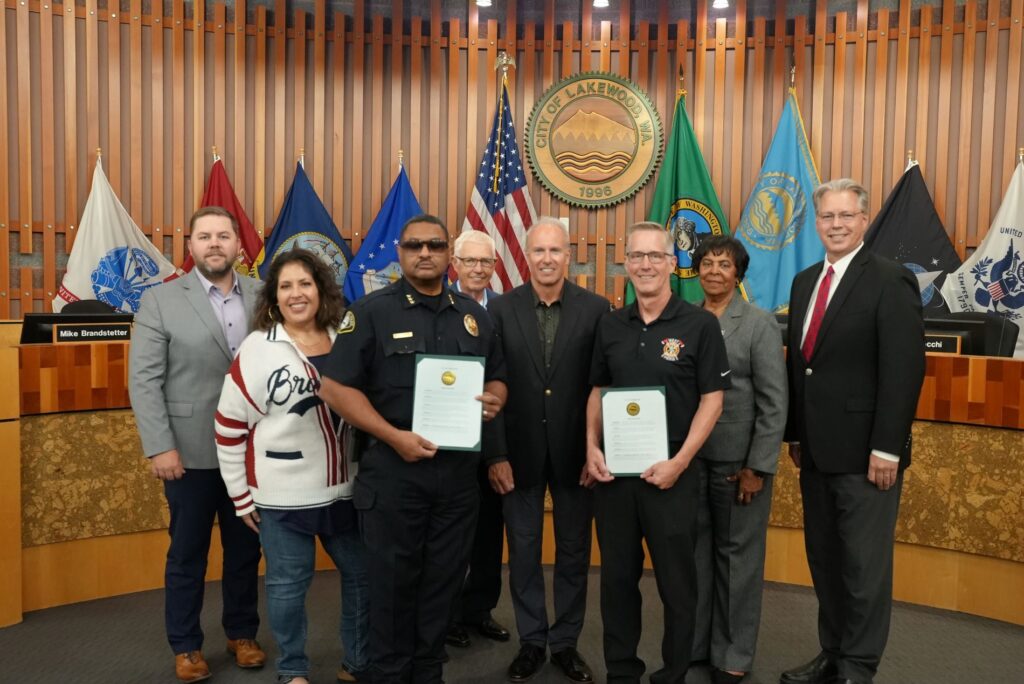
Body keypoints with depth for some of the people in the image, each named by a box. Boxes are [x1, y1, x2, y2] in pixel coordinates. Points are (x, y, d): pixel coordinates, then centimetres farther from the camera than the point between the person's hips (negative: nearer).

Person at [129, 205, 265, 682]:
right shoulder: (160, 300, -3)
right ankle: (185, 646, 29)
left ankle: (242, 633, 34)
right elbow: (144, 381, -7)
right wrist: (160, 447, -13)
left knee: (245, 548, 15)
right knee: (187, 553, 12)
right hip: (190, 452, -2)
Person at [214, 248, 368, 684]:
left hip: (346, 489, 4)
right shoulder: (258, 348, -8)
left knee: (362, 574, 14)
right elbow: (229, 426, -5)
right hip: (283, 497, -4)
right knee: (288, 583, 9)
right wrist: (241, 495, -3)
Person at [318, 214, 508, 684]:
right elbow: (336, 387, -10)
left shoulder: (473, 315, 9)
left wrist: (494, 400, -7)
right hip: (393, 470, -4)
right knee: (393, 582, 8)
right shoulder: (372, 311, -5)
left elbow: (497, 377, 18)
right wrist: (394, 436, -18)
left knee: (444, 579, 14)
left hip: (458, 470, 4)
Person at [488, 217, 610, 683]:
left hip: (575, 452, 0)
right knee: (523, 551, 12)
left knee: (574, 552, 12)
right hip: (520, 452, 1)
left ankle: (566, 642, 30)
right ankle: (531, 641, 30)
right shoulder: (502, 309, -2)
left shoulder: (596, 309, -4)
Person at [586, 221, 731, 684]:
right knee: (617, 576, 13)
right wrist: (592, 447, -1)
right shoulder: (610, 325, 6)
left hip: (670, 473, -3)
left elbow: (712, 399, -7)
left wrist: (679, 463, -14)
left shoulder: (700, 324, -6)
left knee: (676, 580, 8)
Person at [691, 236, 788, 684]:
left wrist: (757, 467, -11)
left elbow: (774, 403, -7)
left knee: (737, 556, 8)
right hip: (689, 458, 3)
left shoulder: (760, 324, -4)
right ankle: (691, 642, 27)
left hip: (738, 460, -3)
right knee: (694, 552, 12)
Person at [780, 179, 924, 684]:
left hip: (863, 452, -7)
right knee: (824, 559, 16)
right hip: (817, 449, 7)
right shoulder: (805, 282, 12)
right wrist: (795, 434, 12)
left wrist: (886, 448, -19)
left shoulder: (890, 282, -10)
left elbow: (904, 370, -15)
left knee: (864, 564, 4)